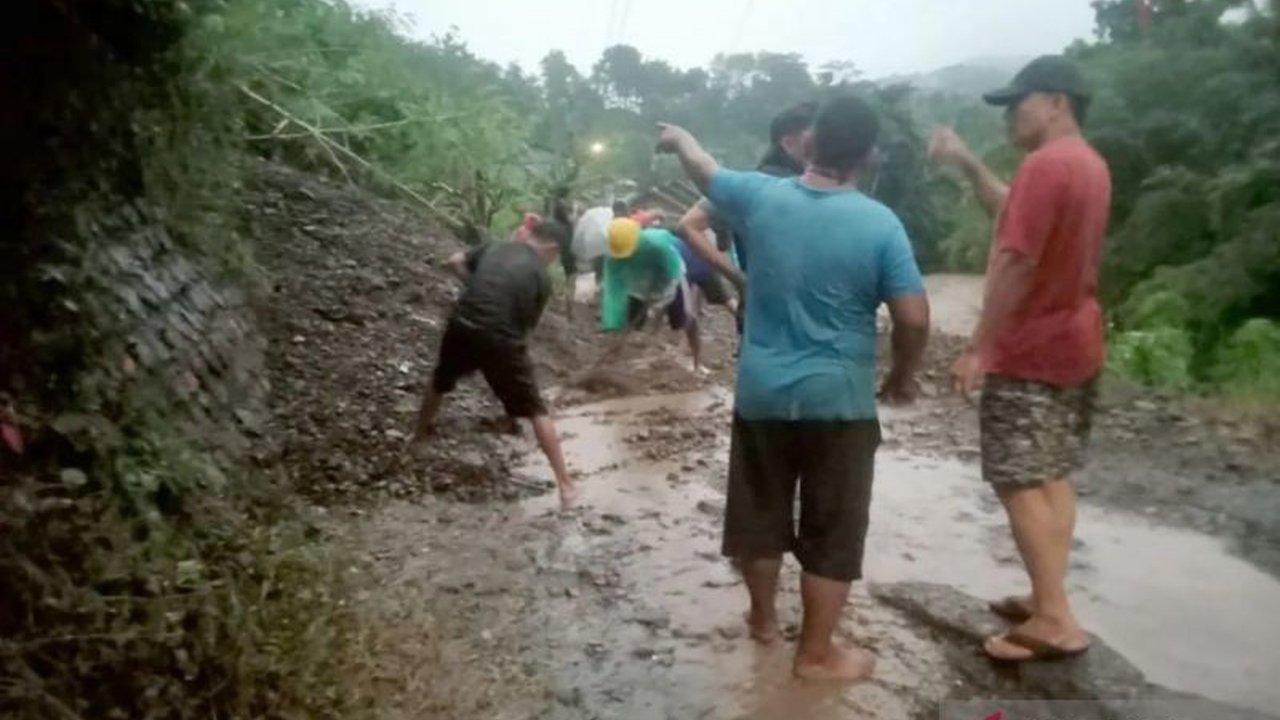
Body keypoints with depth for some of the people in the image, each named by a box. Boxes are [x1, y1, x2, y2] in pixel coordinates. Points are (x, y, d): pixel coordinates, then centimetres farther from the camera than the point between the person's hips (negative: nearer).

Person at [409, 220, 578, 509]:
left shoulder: (496, 247, 12)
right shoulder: (540, 276, 2)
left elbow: (455, 261, 13)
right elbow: (527, 323, 4)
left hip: (462, 325, 4)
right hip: (500, 339, -4)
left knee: (439, 383, 34)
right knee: (536, 410, 3)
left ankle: (419, 440, 53)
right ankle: (565, 484, 2)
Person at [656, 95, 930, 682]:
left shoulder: (761, 196, -5)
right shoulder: (879, 224, -12)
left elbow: (703, 169, 15)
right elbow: (914, 318, -13)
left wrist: (678, 137, 36)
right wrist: (902, 375, 6)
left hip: (760, 394, 4)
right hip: (838, 402, -3)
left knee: (759, 516, 20)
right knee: (832, 533, 10)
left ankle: (763, 618, 38)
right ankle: (816, 654, 20)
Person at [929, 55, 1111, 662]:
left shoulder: (1045, 164, -19)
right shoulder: (1088, 164, 12)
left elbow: (1015, 262, -23)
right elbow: (1014, 214, 22)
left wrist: (978, 349, -20)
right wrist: (967, 164, 13)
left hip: (1030, 353, -10)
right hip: (1074, 346, 10)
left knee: (1020, 484, -6)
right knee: (1052, 477, 13)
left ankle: (1055, 622, -5)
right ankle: (1048, 599, 20)